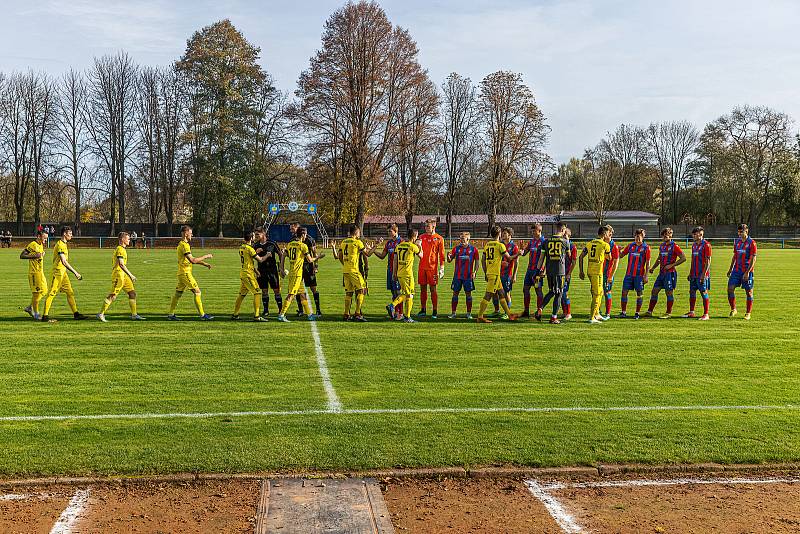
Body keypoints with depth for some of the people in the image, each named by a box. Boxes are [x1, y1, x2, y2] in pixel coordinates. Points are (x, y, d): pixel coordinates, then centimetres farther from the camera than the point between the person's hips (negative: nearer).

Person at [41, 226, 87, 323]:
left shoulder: (64, 244, 15)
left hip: (63, 272, 10)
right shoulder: (60, 245, -15)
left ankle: (76, 313, 11)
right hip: (58, 272, -10)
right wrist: (75, 272, -24)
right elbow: (64, 261, -24)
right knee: (52, 293, -5)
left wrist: (75, 272, 20)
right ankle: (45, 316, -1)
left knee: (70, 292, 9)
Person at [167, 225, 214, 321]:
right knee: (197, 291, -7)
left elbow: (191, 259, 22)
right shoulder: (184, 245, -16)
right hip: (185, 273, -10)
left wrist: (204, 264, 16)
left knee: (178, 293, 12)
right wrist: (205, 256, -13)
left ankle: (171, 314, 15)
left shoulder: (181, 244, 16)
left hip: (181, 273, 10)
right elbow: (192, 260, -23)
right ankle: (202, 315, -5)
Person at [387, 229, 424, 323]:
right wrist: (420, 246, 19)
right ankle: (407, 317, 4)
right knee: (409, 295, 2)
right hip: (408, 274, -6)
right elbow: (421, 255, 7)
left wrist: (394, 273, 16)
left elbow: (395, 260, 10)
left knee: (404, 293, 19)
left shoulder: (399, 245, 9)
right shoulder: (413, 246, -10)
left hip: (399, 273, 7)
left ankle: (392, 305, 1)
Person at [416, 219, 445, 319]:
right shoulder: (422, 237, 11)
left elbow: (441, 254, -1)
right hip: (422, 266, 4)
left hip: (432, 267, -4)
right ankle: (423, 310, 17)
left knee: (433, 289, -2)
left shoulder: (439, 239, 0)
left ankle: (435, 311, 4)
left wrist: (442, 268, -6)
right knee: (423, 288, 8)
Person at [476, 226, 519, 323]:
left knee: (502, 294, 16)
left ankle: (509, 314, 23)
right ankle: (480, 316, -7)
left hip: (489, 272, 8)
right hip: (495, 274, -8)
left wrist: (485, 273, 20)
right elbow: (509, 258, -3)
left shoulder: (487, 245, 11)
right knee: (488, 296, -7)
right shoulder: (500, 245, -9)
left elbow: (483, 261, 13)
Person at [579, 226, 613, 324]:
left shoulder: (589, 243, 10)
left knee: (599, 293, 22)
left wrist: (581, 271, 13)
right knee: (597, 295, -1)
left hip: (589, 271, 7)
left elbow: (581, 257, 8)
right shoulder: (605, 245, -6)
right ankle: (592, 318, -1)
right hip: (597, 272, -7)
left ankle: (596, 314, 28)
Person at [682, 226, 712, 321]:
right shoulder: (694, 245, 14)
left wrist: (703, 274, -19)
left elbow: (708, 261, -14)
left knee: (704, 293, -3)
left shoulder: (706, 245, -10)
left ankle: (706, 314, 3)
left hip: (702, 274, -8)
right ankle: (691, 312, 18)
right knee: (692, 292, 9)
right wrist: (690, 273, 18)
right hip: (694, 274, 8)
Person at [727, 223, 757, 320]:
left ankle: (748, 313, 11)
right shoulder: (737, 241, 10)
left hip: (747, 272, -5)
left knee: (748, 292, 2)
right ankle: (733, 310, 10)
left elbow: (753, 259, -12)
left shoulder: (751, 243, -9)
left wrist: (747, 272, -18)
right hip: (736, 270, 5)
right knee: (730, 288, -4)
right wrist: (730, 269, 17)